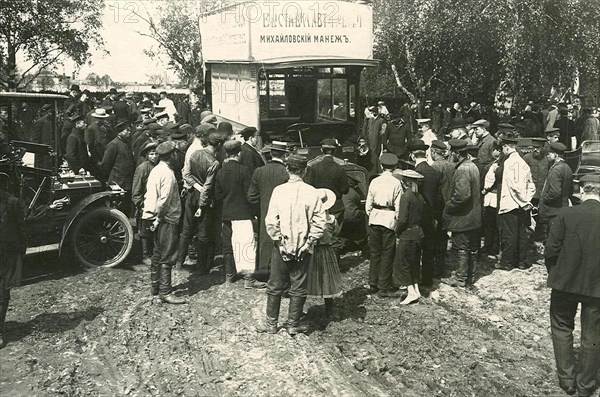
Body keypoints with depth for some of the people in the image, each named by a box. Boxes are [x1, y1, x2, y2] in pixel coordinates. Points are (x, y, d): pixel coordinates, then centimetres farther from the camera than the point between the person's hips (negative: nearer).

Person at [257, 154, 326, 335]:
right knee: (298, 288, 12)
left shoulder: (279, 191, -8)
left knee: (275, 286, 12)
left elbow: (271, 221, -11)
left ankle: (271, 324, 21)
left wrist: (280, 242, -3)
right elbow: (319, 223, -9)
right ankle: (293, 324, 20)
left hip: (282, 247, 0)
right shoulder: (312, 192, -7)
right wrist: (309, 242, -2)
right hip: (303, 248, 0)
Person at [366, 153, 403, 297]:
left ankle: (373, 284, 24)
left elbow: (368, 204, 4)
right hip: (389, 219, -4)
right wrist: (398, 221, 2)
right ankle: (383, 288, 8)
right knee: (387, 254, 4)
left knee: (374, 252, 14)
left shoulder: (374, 181, 2)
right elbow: (398, 206, -9)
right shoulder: (396, 183, -9)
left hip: (374, 218, 4)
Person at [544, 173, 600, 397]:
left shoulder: (566, 215, -14)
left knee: (562, 328, 19)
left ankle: (566, 379, 24)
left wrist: (554, 274, 6)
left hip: (566, 282, -1)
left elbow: (550, 250, -11)